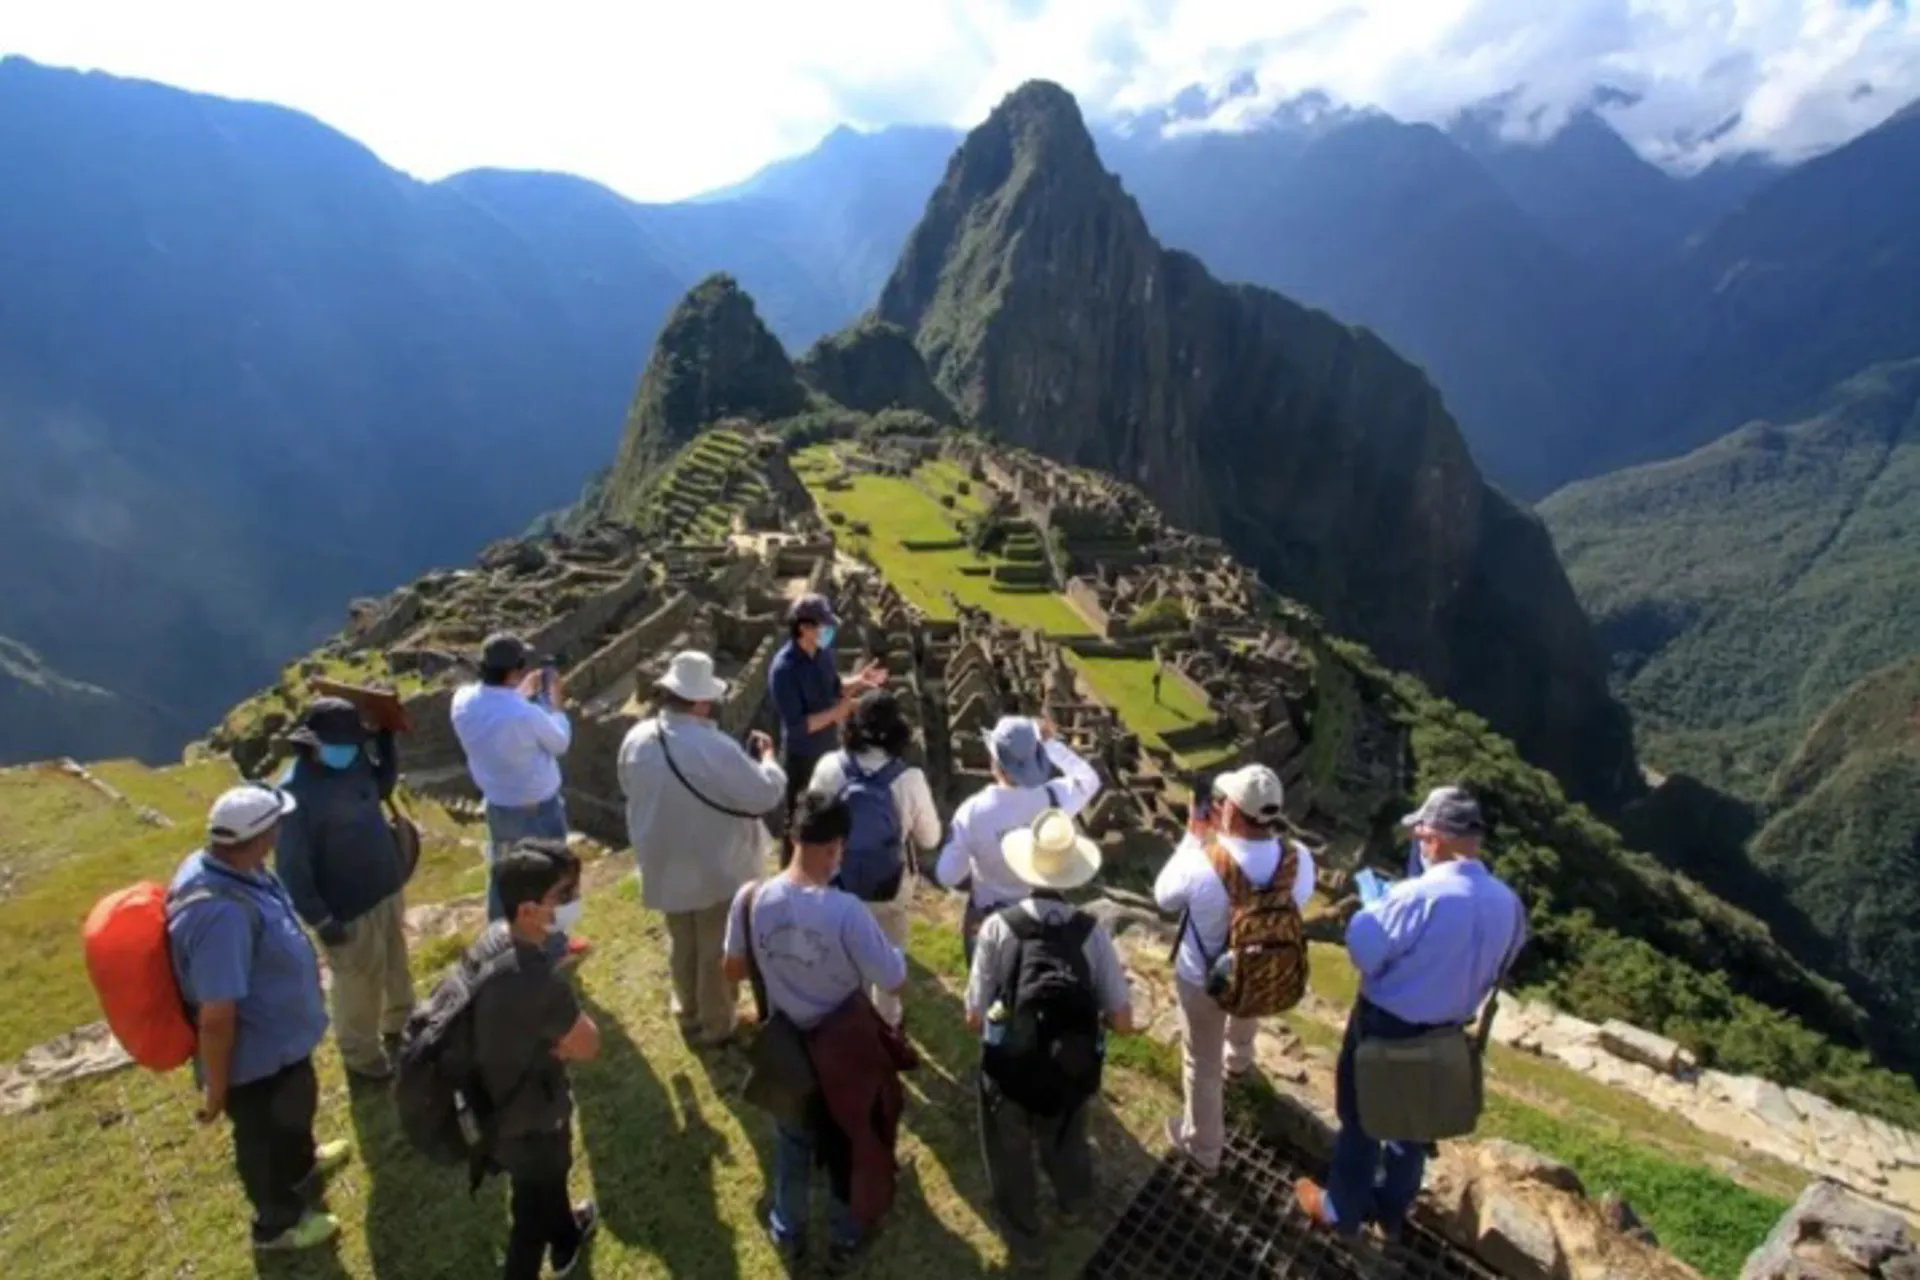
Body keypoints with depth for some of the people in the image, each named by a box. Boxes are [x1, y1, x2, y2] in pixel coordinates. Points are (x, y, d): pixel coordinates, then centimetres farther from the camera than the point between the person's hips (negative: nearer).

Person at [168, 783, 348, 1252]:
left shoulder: (216, 864, -12)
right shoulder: (221, 914, -43)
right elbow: (215, 1019, -33)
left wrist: (301, 963, 22)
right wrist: (216, 1090, -20)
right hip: (256, 1057, -8)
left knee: (295, 1108, 35)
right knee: (265, 1136, 20)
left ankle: (301, 1163, 64)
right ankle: (278, 1222, 48)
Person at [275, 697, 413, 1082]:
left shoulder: (356, 759, -6)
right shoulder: (296, 793, -25)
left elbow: (384, 786, 16)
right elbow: (290, 866, -21)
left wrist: (387, 742, 1)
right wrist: (320, 920, -18)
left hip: (387, 888, 7)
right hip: (347, 908, -7)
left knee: (396, 967, 25)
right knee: (360, 983, 14)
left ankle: (401, 1029, 49)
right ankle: (360, 1054, 38)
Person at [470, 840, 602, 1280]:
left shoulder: (493, 937, -14)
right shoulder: (541, 983, -41)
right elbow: (587, 1045, -23)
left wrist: (551, 1035, -12)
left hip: (495, 1098, 9)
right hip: (527, 1119, -9)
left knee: (551, 1173, 34)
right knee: (533, 1208, 19)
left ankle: (566, 1241, 61)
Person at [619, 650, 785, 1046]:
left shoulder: (636, 739, -11)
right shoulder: (715, 748, -30)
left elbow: (629, 789, 8)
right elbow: (766, 795, -25)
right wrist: (766, 756, -8)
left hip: (664, 867, 6)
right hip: (717, 869, -5)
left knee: (682, 945, 26)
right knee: (717, 951, 16)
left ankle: (688, 1015, 45)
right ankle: (715, 1025, 33)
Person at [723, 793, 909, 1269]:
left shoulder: (751, 898, -20)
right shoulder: (845, 911, -33)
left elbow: (734, 969, -4)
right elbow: (895, 983, -23)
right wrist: (890, 949, -5)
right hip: (845, 1050, -3)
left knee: (791, 1140, 30)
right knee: (849, 1142, 25)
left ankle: (787, 1231, 51)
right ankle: (844, 1236, 46)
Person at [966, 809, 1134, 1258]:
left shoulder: (998, 927, -22)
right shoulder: (1092, 933, -17)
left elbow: (975, 1019, -16)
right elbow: (1123, 1022, -13)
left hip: (1007, 1074, -2)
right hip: (1072, 1075, 2)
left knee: (1012, 1158, 30)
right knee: (1065, 1143, 36)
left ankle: (1023, 1232, 56)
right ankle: (1074, 1203, 66)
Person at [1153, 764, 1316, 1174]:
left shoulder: (1201, 864, -38)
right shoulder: (1299, 860, -28)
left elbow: (1164, 896, -16)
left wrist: (1193, 839, -10)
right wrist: (1226, 836, -6)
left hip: (1202, 979, -4)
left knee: (1202, 1064, 21)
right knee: (1245, 1023, 39)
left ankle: (1203, 1146, 44)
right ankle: (1238, 1061, 73)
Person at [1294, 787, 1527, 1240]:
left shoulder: (1419, 895, -33)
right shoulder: (1508, 903, -11)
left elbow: (1363, 951, -23)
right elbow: (1498, 969, 6)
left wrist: (1371, 909, -7)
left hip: (1385, 1025, -6)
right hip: (1447, 1029, 6)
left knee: (1360, 1119, 17)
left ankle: (1342, 1211, 36)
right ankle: (1392, 1211, 46)